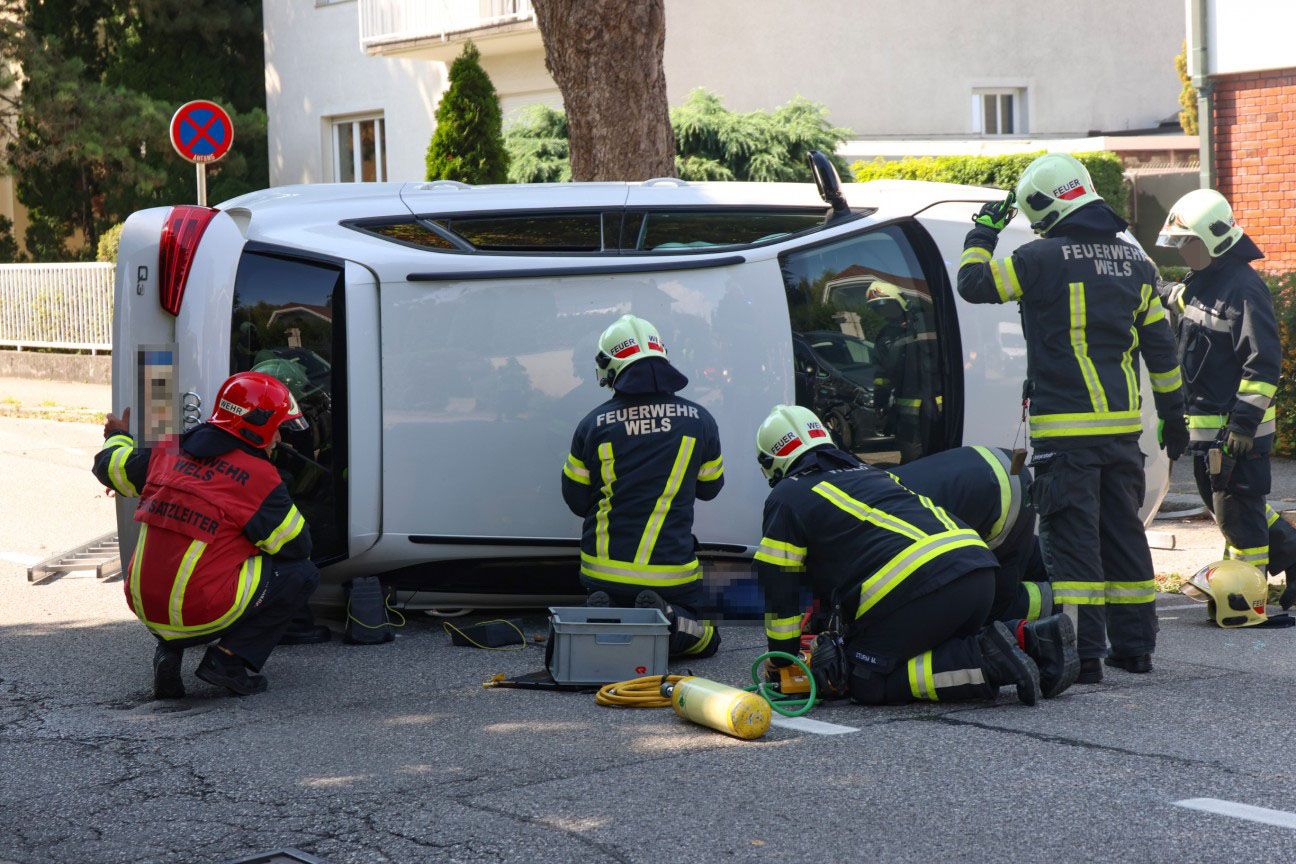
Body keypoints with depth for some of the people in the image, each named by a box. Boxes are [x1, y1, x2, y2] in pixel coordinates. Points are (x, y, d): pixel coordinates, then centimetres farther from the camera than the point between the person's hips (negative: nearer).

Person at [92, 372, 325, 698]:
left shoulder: (170, 452, 7)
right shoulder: (258, 476, -10)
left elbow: (110, 466, 25)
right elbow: (297, 545, -1)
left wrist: (119, 437, 48)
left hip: (144, 607, 6)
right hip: (202, 615, -6)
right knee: (303, 573, 8)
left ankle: (168, 653, 15)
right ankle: (228, 659, -1)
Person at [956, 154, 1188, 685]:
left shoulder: (1044, 258, -11)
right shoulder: (1133, 261, 10)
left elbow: (972, 283, -5)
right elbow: (1160, 345, 15)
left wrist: (983, 232, 12)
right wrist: (1173, 415, 22)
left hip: (1065, 431, -6)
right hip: (1123, 426, 6)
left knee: (1072, 538, -4)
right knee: (1123, 532, 14)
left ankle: (1084, 655, -6)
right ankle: (1134, 645, 19)